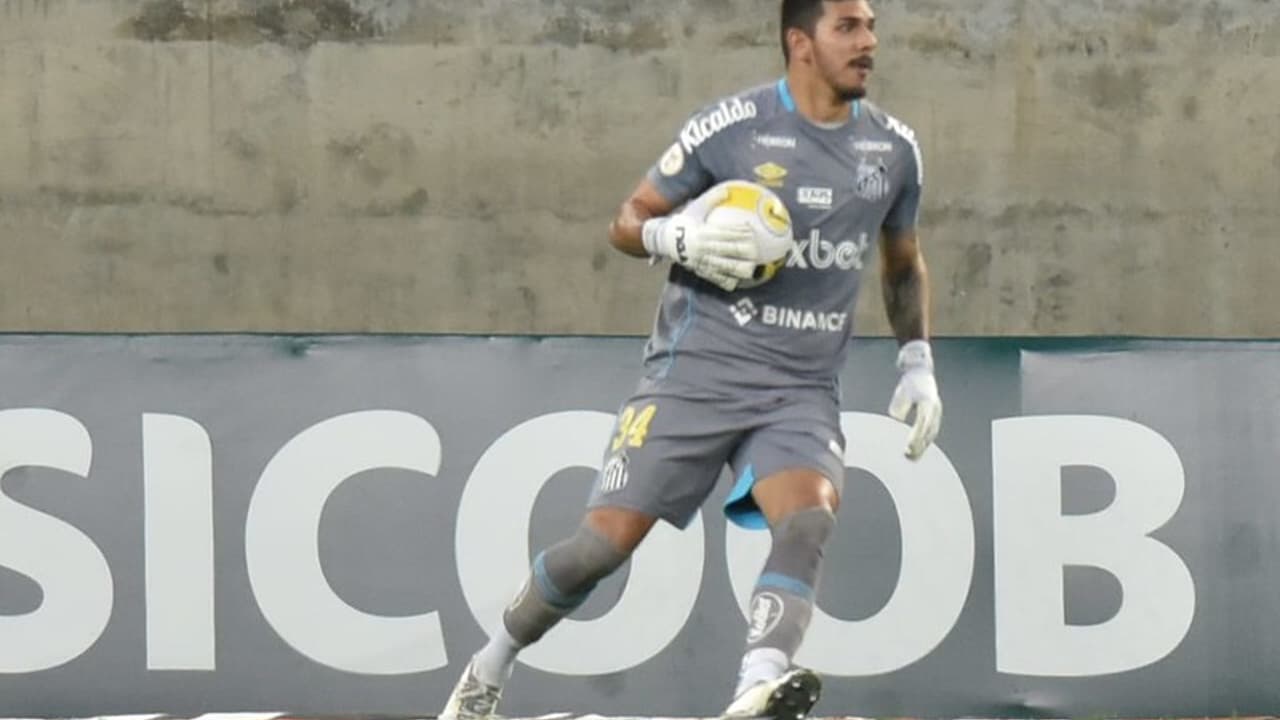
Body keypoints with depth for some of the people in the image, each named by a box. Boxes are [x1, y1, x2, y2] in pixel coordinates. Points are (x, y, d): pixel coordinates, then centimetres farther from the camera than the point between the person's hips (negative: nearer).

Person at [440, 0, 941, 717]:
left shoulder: (894, 147, 8)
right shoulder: (730, 126, -6)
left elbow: (905, 264, 24)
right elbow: (628, 222, 2)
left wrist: (918, 365, 13)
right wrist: (681, 239, -20)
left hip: (803, 392, 3)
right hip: (698, 370, -3)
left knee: (810, 519, -28)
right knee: (607, 540, -7)